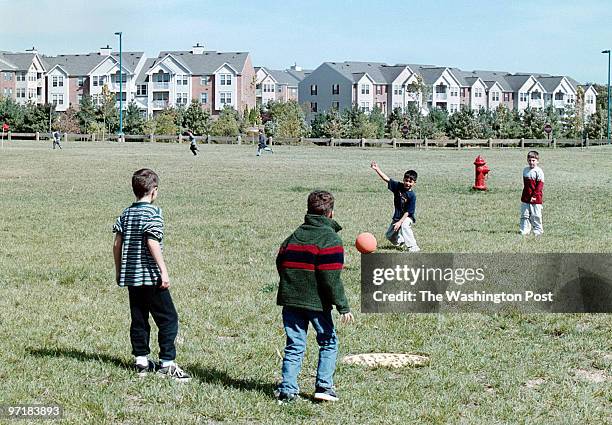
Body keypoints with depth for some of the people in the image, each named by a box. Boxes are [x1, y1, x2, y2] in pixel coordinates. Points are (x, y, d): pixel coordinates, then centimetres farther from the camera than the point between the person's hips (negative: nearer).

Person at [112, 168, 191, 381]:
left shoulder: (126, 213, 10)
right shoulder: (153, 212, -11)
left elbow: (117, 243, 10)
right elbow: (152, 243, -18)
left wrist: (119, 270, 19)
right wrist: (163, 271, -17)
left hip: (130, 276, 7)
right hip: (150, 276, -7)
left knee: (139, 319, 13)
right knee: (168, 318, -2)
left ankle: (141, 360, 15)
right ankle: (167, 363, -6)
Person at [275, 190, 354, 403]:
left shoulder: (293, 237, 11)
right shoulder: (330, 239, -9)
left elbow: (280, 264, 15)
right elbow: (331, 279, -15)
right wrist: (343, 307, -12)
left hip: (290, 300, 5)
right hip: (317, 303, -5)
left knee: (294, 346, 8)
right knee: (329, 342, 11)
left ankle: (287, 390, 2)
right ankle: (324, 386, 3)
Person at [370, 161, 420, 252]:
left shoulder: (412, 195, -21)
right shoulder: (398, 186, -9)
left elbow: (408, 212, -21)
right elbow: (386, 179, -14)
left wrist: (400, 222, -27)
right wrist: (377, 169, -24)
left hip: (407, 217, -6)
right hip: (397, 216, 6)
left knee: (404, 225, -38)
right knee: (389, 235, 15)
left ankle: (413, 247, -35)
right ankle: (402, 242, 43)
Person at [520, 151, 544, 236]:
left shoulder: (539, 171, -10)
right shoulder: (525, 170, 10)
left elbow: (540, 185, -13)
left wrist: (534, 195, -18)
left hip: (535, 198, -6)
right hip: (525, 197, 6)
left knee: (535, 215, -1)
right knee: (524, 215, 7)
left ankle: (538, 231, 10)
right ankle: (524, 231, 13)